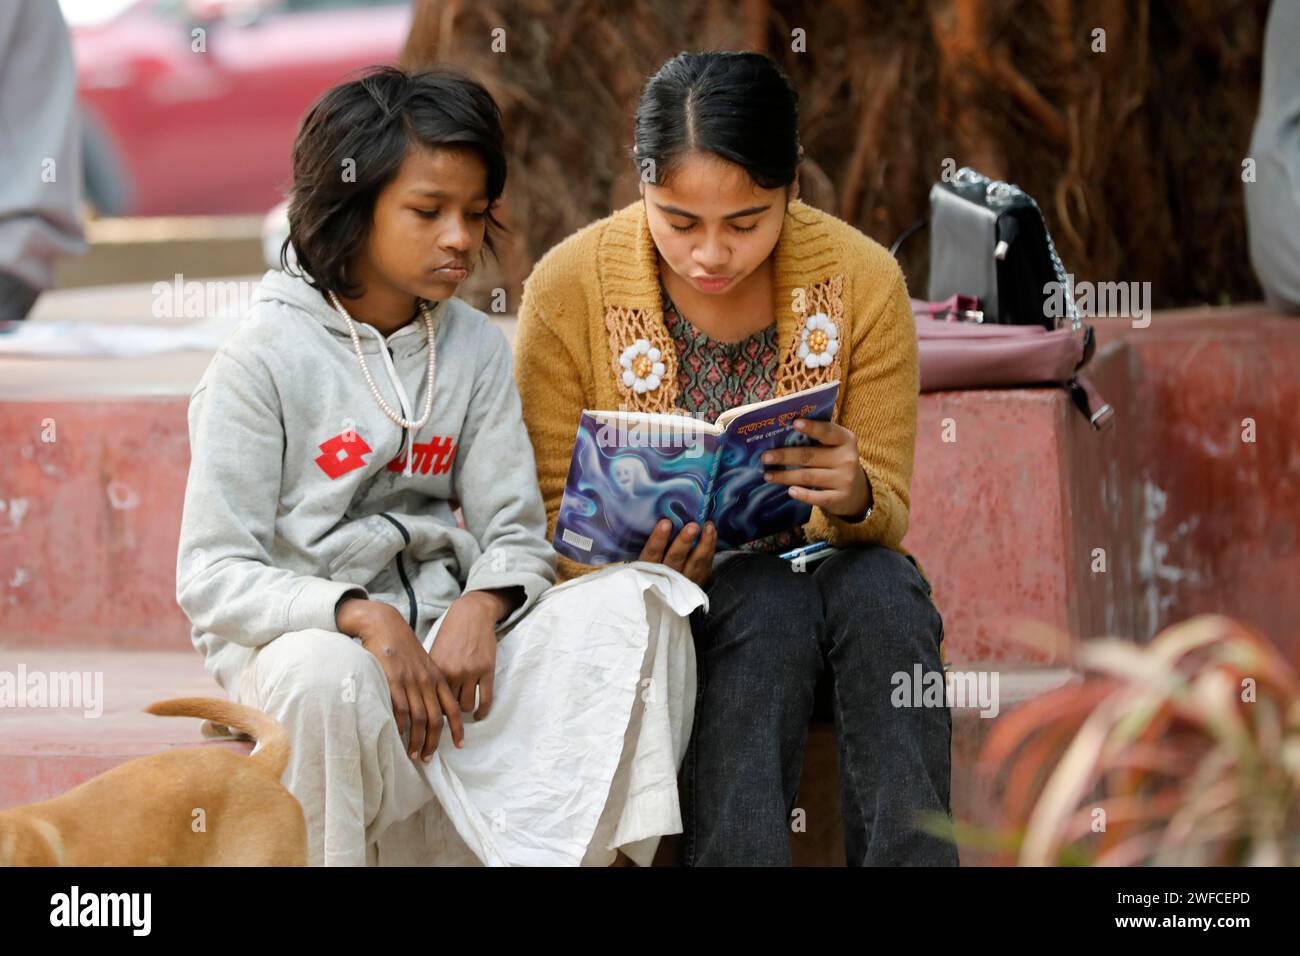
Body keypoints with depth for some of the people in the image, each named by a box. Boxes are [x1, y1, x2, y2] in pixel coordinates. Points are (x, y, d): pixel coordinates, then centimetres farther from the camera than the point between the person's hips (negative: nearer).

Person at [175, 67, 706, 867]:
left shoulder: (477, 349, 11)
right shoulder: (265, 358, -5)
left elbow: (517, 537, 7)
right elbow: (213, 577, -10)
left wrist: (480, 607, -17)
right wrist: (363, 619, -26)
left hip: (445, 636, 5)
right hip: (297, 639, -5)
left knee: (638, 602, -18)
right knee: (329, 677, -40)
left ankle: (561, 847, -22)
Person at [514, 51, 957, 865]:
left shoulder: (862, 279, -6)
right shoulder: (570, 287, -9)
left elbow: (889, 519, 0)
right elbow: (550, 520, -4)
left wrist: (855, 500, -26)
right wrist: (636, 576, -27)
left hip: (820, 570, 2)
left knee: (880, 586, -32)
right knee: (769, 602, -34)